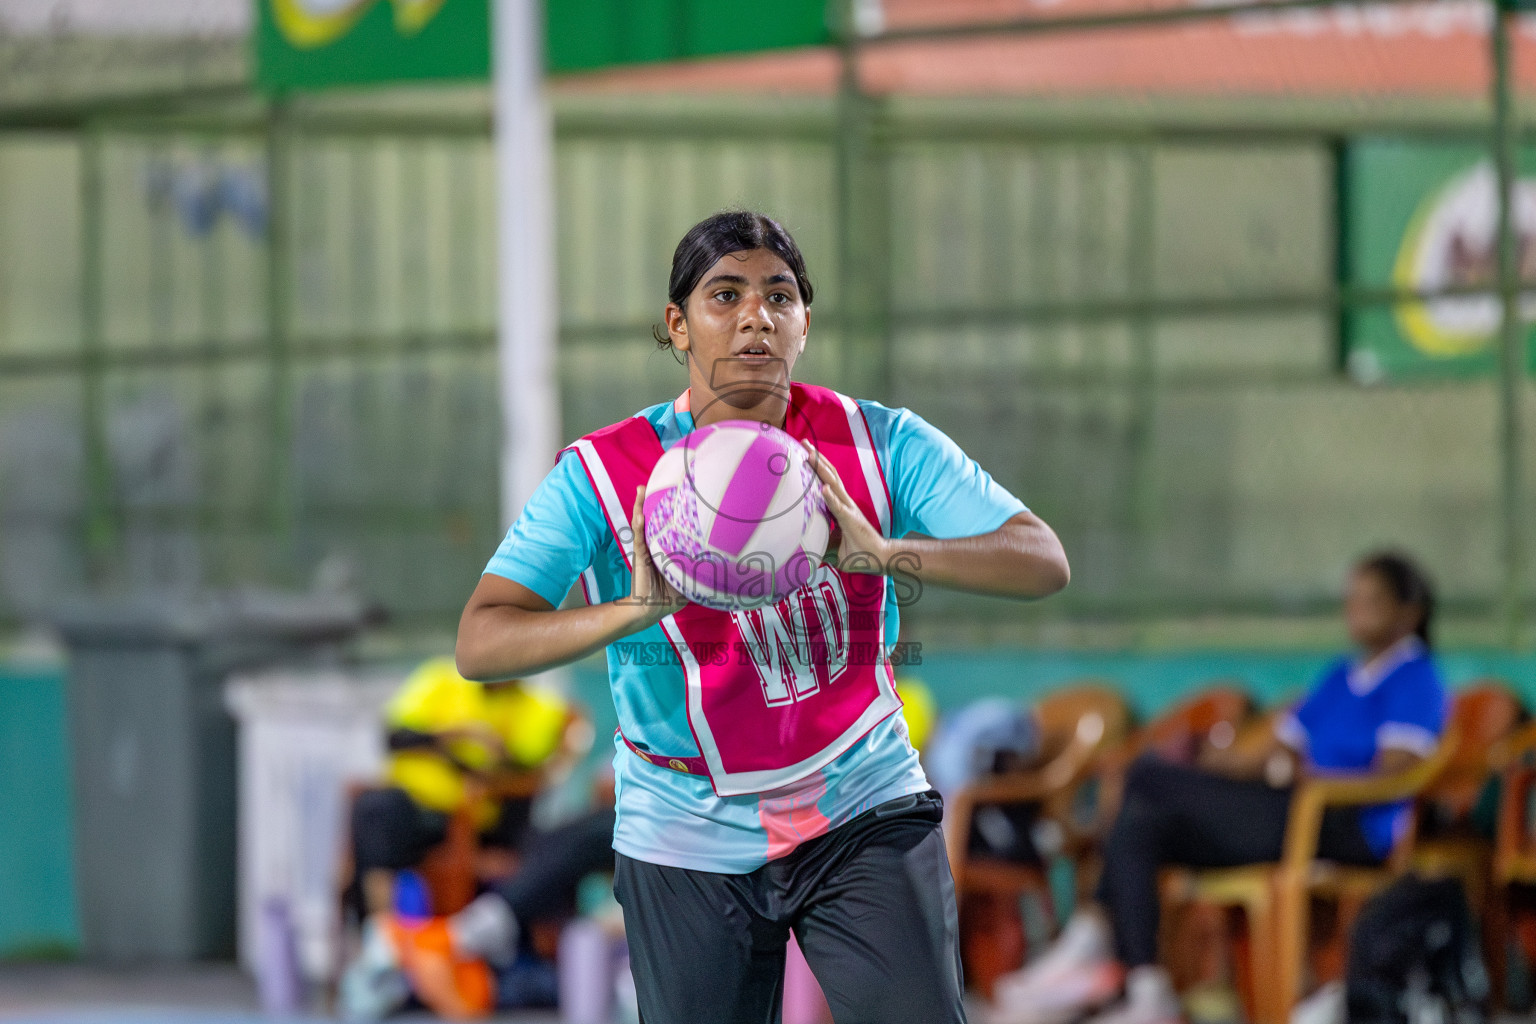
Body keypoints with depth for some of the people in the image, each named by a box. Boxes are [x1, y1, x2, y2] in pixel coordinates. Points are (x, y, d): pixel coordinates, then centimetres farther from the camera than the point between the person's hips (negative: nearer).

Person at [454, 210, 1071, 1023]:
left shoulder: (880, 444, -7)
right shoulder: (600, 476, -12)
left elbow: (1042, 562, -16)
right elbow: (478, 643, -20)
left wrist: (883, 553, -33)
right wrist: (636, 611, -37)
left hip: (865, 812, 1)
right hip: (688, 843, 0)